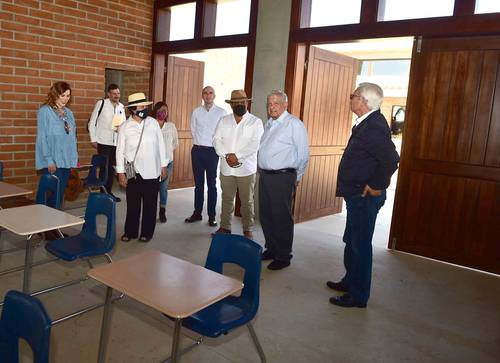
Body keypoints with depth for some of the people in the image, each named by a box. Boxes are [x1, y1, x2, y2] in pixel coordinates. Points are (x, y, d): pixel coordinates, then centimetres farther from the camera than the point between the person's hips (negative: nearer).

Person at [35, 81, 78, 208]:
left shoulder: (68, 112, 12)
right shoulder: (45, 111, -7)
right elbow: (42, 137, -10)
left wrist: (74, 158, 10)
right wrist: (49, 160, -15)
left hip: (67, 161, 6)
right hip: (53, 162, -6)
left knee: (61, 193, 11)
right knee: (54, 194, -5)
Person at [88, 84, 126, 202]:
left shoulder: (121, 107, 8)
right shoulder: (101, 103, -6)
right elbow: (92, 122, -3)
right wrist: (93, 139, -6)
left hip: (116, 142, 5)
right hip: (103, 142, -5)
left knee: (112, 167, 11)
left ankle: (109, 191, 22)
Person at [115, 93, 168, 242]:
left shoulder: (153, 123, 0)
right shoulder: (124, 127, -3)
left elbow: (160, 144, 5)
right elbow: (120, 151, -1)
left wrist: (164, 165, 5)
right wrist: (121, 173, -2)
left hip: (152, 172, 1)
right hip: (133, 172, -1)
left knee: (150, 204, 8)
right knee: (132, 204, 9)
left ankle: (147, 232, 24)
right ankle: (130, 231, 26)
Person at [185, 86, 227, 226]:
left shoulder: (221, 112, -3)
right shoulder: (196, 111, 6)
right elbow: (193, 130, 11)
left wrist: (214, 145, -1)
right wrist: (199, 143, 6)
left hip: (212, 151, -3)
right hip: (197, 150, 3)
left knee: (211, 184, 2)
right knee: (198, 183, 11)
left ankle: (211, 216, 9)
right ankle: (197, 213, 20)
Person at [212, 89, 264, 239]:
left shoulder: (255, 122, -1)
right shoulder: (224, 120, 9)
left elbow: (255, 144, -12)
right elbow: (217, 139, 0)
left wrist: (237, 156, -19)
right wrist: (226, 155, -15)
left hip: (246, 169, -3)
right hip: (226, 169, 3)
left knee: (247, 201, 5)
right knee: (227, 199, 13)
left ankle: (247, 230, 18)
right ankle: (225, 227, 26)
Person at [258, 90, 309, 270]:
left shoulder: (294, 124, -9)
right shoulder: (268, 124, 15)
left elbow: (303, 154, -8)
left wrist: (295, 178, -1)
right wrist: (261, 171, 16)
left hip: (282, 178, -8)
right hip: (265, 176, 8)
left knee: (281, 218, 0)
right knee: (266, 216, 15)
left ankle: (283, 257, 14)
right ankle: (271, 249, 31)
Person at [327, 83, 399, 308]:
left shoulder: (374, 127, -22)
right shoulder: (367, 123, 10)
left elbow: (391, 159, -30)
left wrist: (376, 186, -20)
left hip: (364, 197, -10)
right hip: (357, 196, 10)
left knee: (360, 245, 1)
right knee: (351, 242, 21)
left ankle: (358, 296, 16)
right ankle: (350, 281, 38)